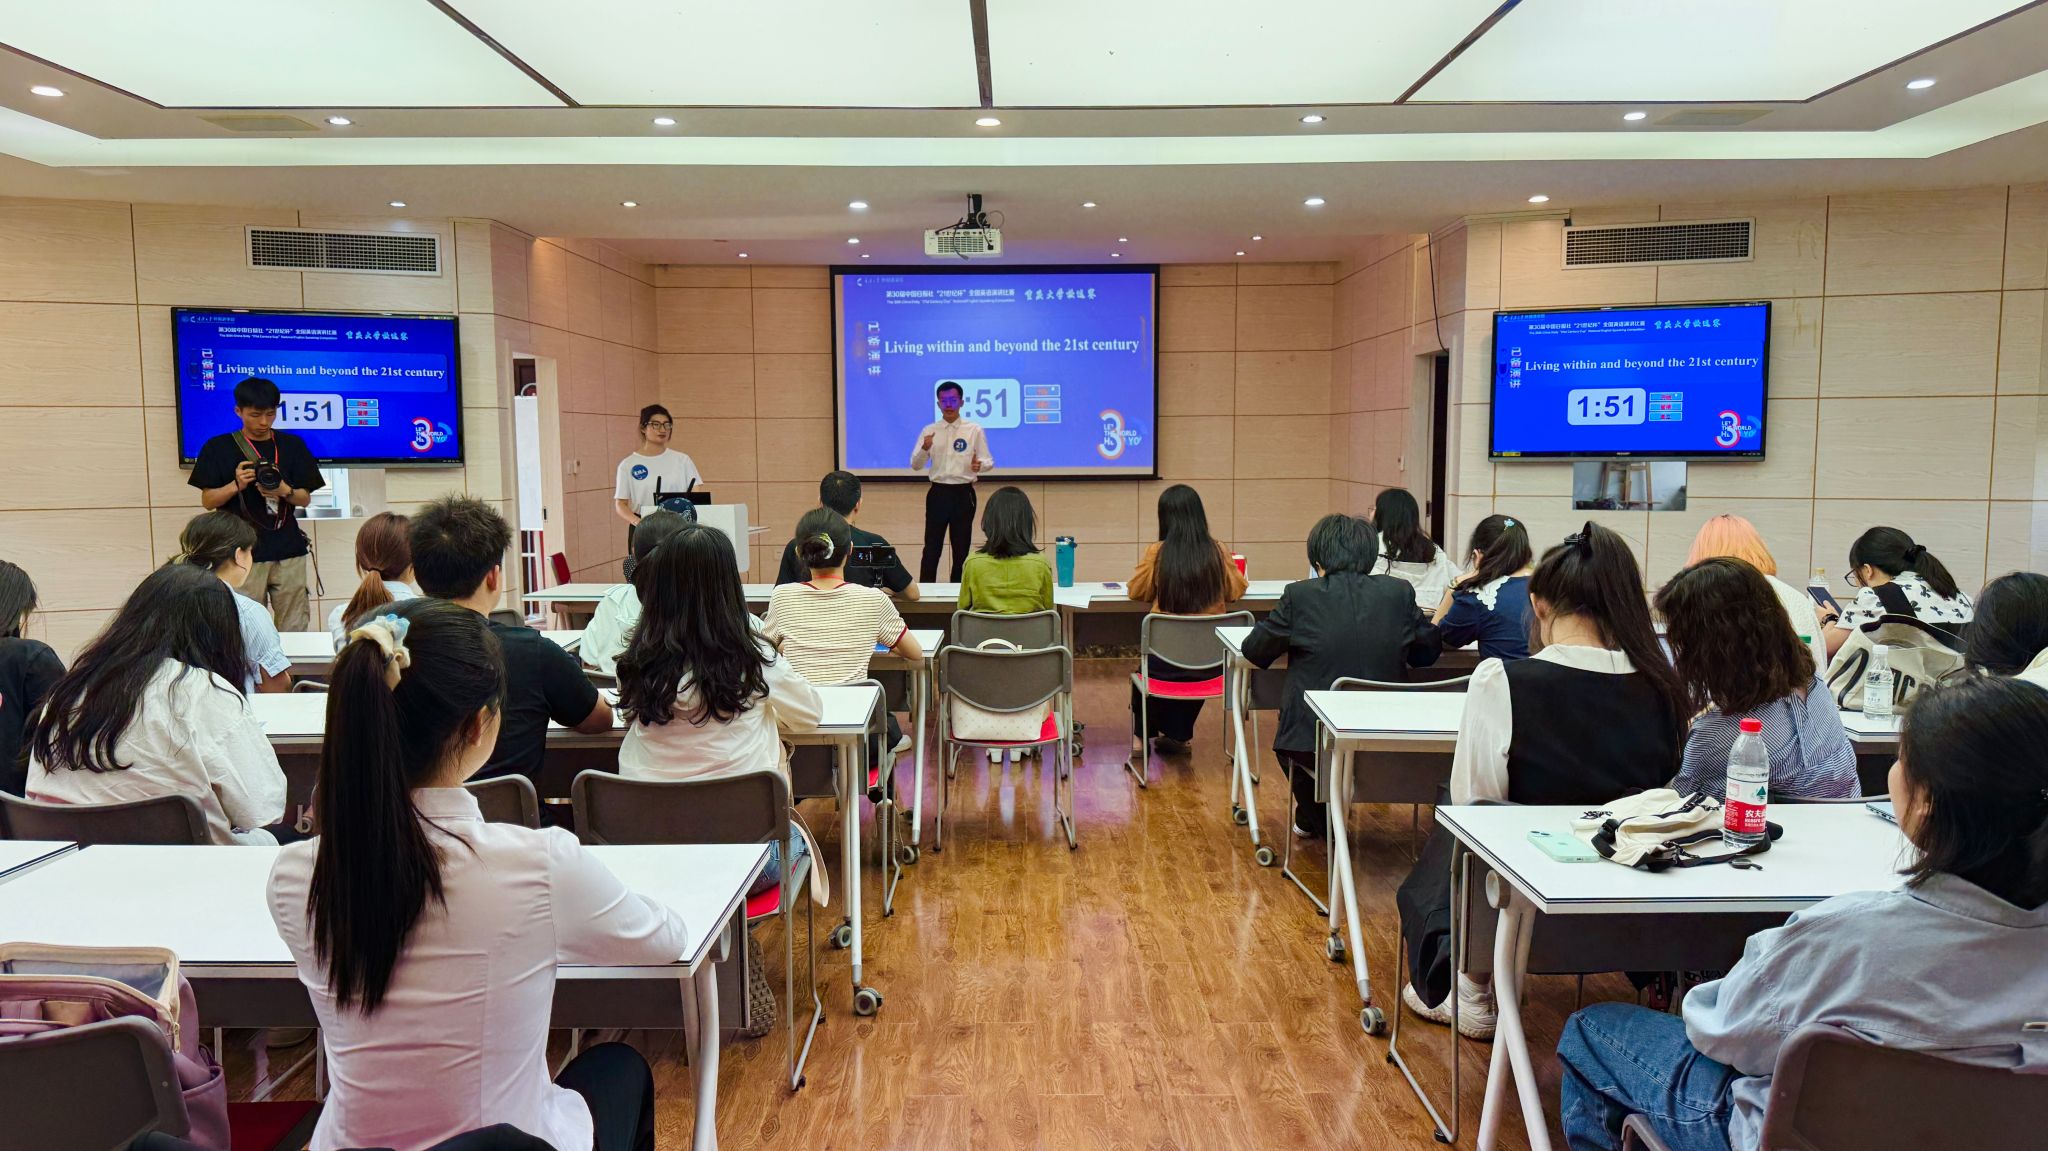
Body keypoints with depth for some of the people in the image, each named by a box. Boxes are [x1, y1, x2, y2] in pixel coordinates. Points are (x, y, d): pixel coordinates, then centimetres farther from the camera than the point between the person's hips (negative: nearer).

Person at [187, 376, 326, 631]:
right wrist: (236, 485, -14)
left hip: (288, 551, 2)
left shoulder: (292, 445, 9)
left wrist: (284, 491, -12)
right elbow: (207, 501, 4)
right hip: (243, 552, -1)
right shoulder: (218, 448, 4)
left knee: (294, 630, 0)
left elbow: (305, 498, 9)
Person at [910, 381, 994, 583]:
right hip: (938, 493, 1)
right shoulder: (929, 431, 5)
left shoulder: (975, 430, 1)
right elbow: (915, 465, 3)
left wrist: (979, 465, -21)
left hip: (963, 494, -1)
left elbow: (989, 461, 3)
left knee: (961, 548, 7)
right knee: (932, 547, 2)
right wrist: (924, 449, -18)